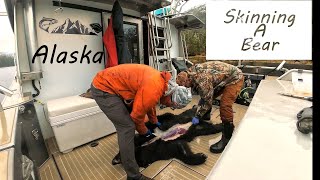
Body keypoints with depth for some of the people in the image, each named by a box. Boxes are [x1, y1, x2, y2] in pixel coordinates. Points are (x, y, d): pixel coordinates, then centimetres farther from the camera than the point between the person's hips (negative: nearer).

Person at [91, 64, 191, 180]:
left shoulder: (162, 81, 3)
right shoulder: (153, 91, -29)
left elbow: (149, 103, 20)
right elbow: (137, 115, -16)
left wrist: (155, 121, 33)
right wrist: (144, 131, 4)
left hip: (110, 83, 10)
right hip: (103, 88, -10)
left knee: (127, 124, 20)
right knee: (127, 127, -11)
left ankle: (123, 154, 43)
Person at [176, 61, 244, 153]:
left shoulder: (201, 79, -33)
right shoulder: (193, 74, -4)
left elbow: (207, 100, -24)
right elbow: (204, 96, 6)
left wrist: (198, 116, -12)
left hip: (234, 77, -9)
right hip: (223, 78, 9)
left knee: (225, 104, -23)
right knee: (207, 96, 8)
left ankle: (227, 138, -12)